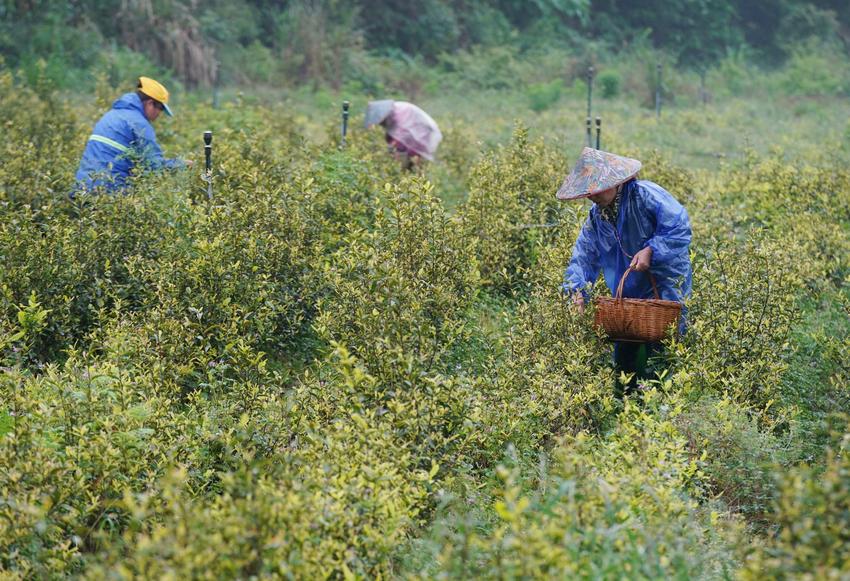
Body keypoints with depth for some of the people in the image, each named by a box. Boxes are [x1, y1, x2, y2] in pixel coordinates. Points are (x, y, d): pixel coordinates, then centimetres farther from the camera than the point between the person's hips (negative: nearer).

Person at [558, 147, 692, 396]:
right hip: (630, 294, 7)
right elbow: (584, 255, 2)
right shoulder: (596, 216, 6)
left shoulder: (646, 195, -16)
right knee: (625, 360, 12)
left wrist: (651, 250, -28)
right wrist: (577, 288, -14)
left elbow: (680, 228, -20)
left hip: (666, 286, -7)